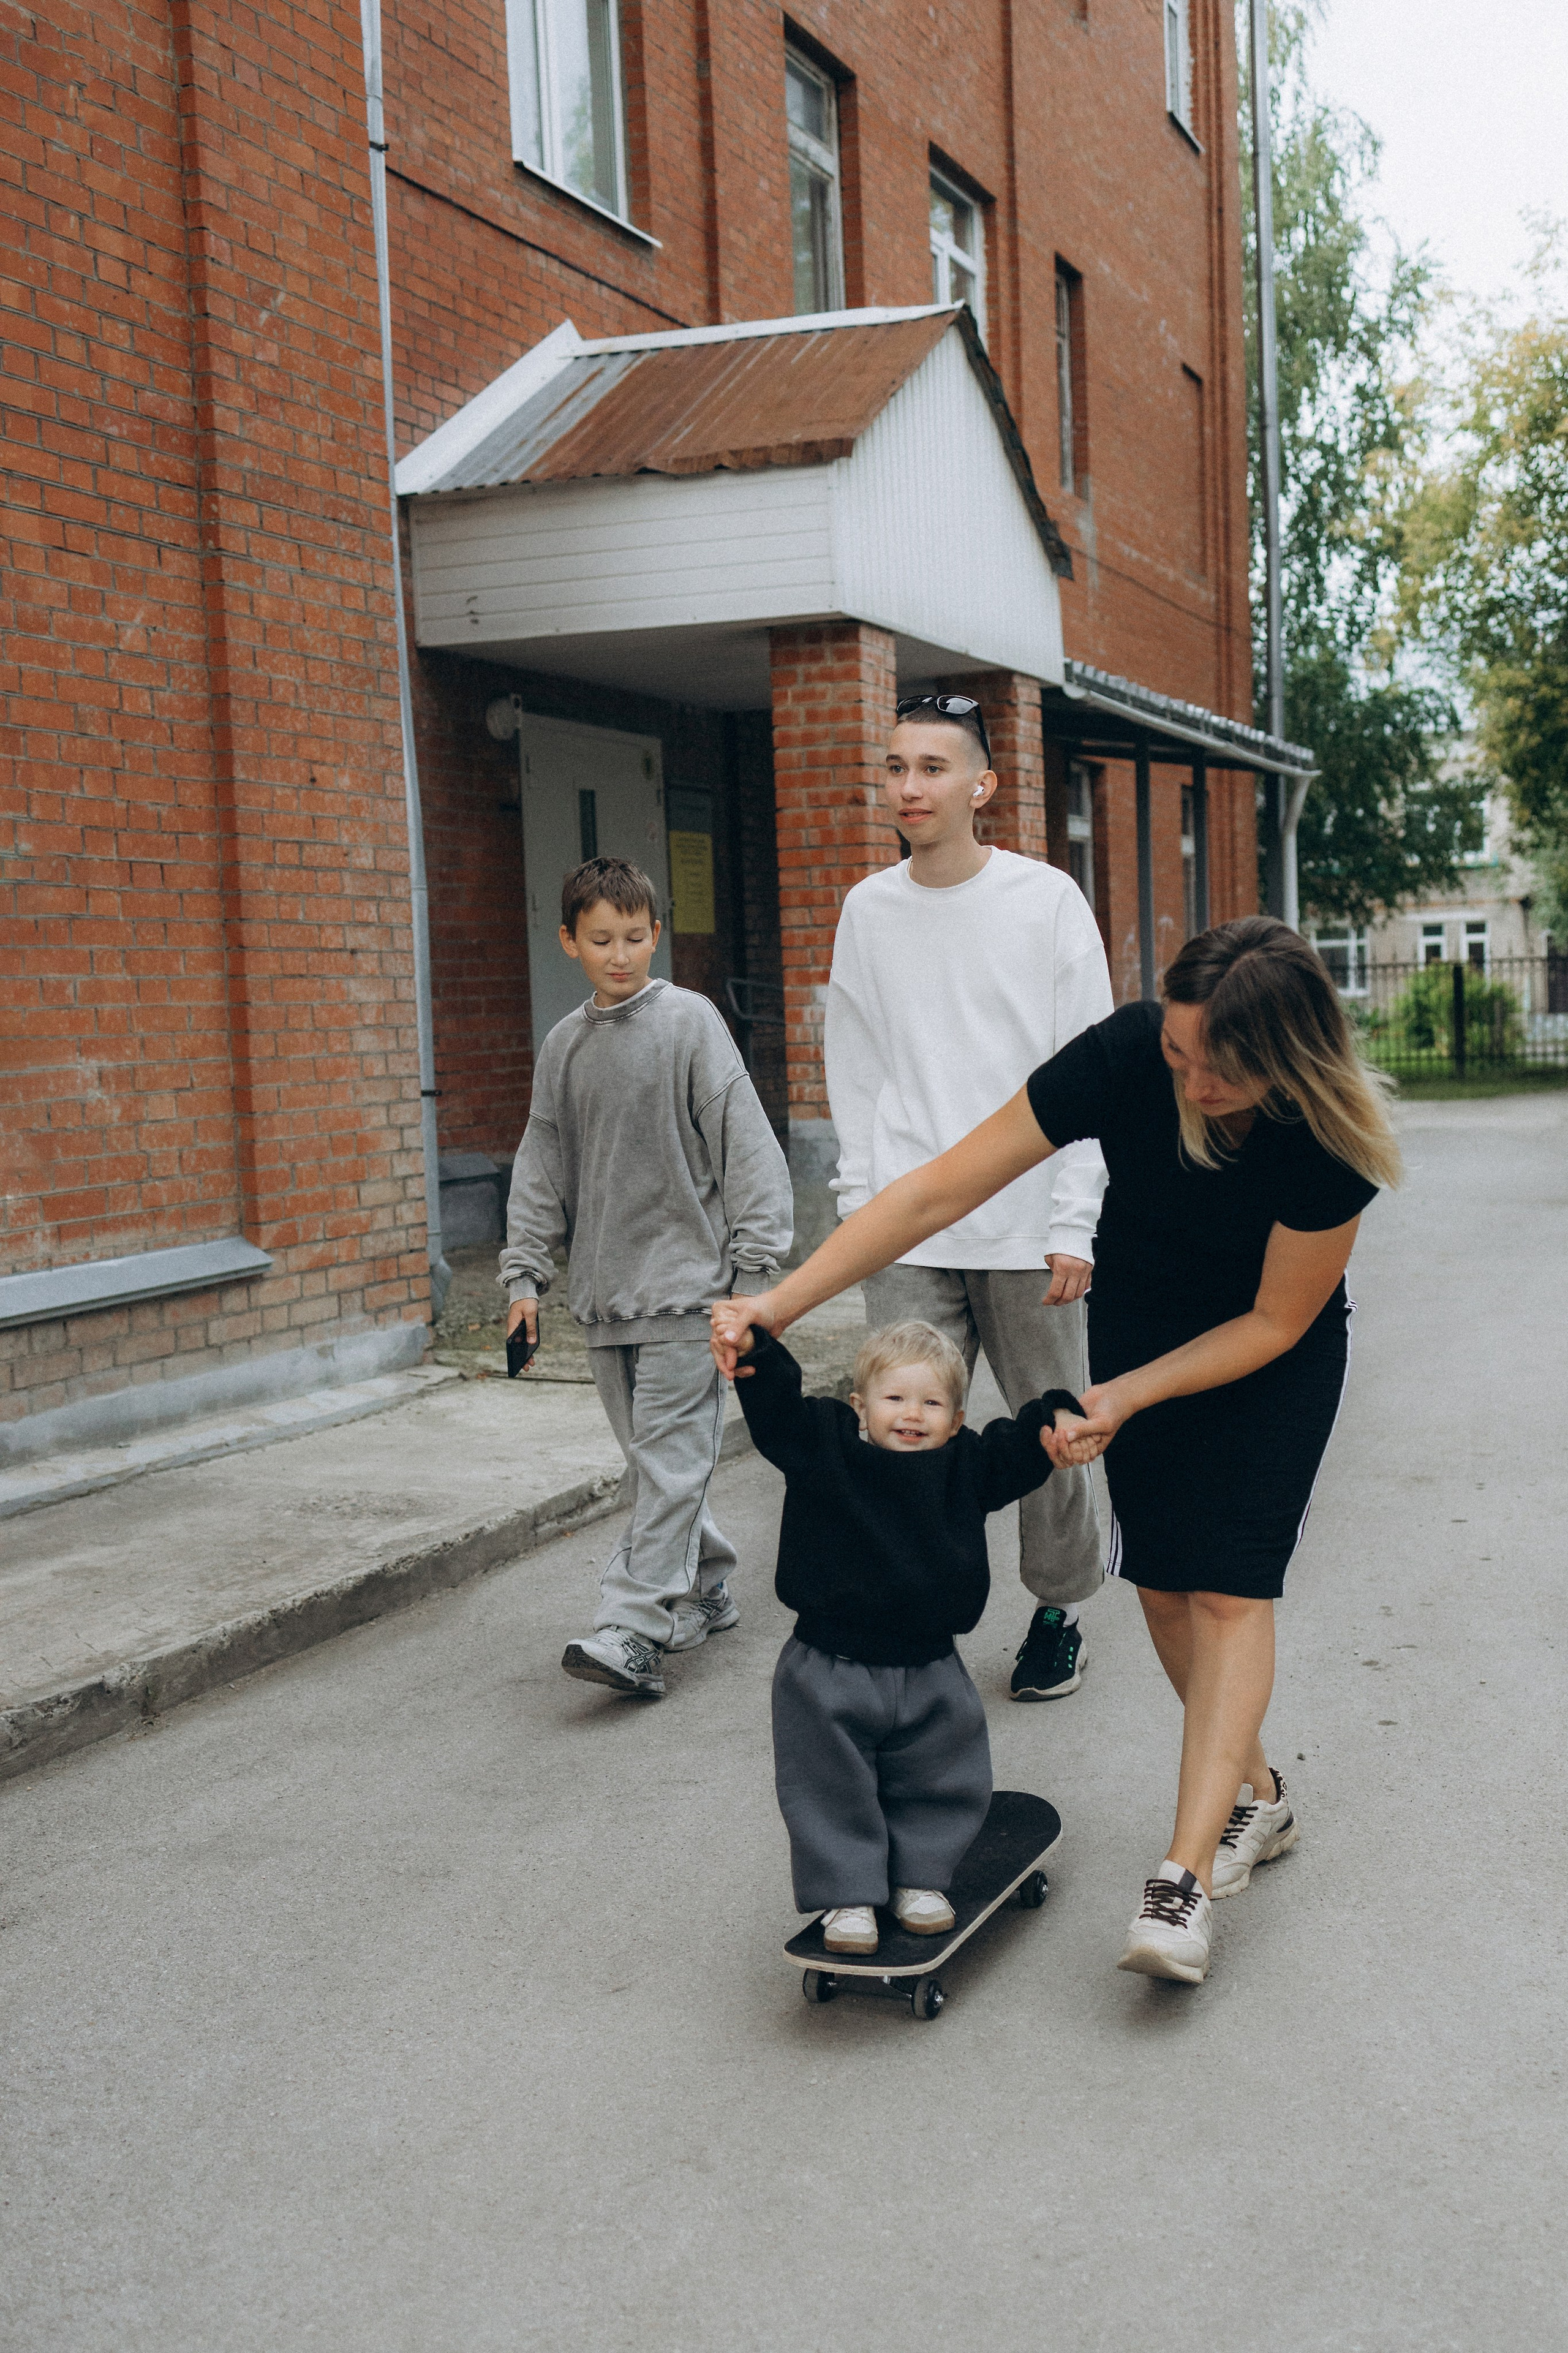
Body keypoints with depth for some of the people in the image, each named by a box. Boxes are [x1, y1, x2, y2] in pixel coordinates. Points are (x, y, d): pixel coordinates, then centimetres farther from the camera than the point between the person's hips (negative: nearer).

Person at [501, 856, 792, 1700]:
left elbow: (744, 1143, -7)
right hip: (603, 1292, 6)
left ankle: (631, 1630, -12)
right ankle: (705, 1590, 26)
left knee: (671, 1457, -9)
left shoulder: (689, 1021, -4)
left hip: (683, 1279, -5)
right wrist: (524, 1272, 9)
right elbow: (542, 1165, 16)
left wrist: (755, 1265, -10)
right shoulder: (563, 1046, 11)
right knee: (647, 1455, 11)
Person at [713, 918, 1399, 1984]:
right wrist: (776, 1307, -35)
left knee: (1228, 1585, -12)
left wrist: (1125, 1397, -25)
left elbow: (1275, 1321, -19)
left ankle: (1185, 1879, -13)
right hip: (1139, 1318, 3)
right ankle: (1255, 1797, 25)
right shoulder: (1125, 1056, -31)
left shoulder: (1331, 1135, -34)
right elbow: (940, 1191, -30)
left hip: (1274, 1350, -2)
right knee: (1163, 1581, 4)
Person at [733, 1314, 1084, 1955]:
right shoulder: (823, 1447, -9)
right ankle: (848, 1895, 19)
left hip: (928, 1673, 3)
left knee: (940, 1787, 13)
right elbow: (776, 1410, -20)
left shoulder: (966, 1465, 0)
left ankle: (919, 1878, 33)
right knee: (834, 1790, 4)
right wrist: (754, 1355, -39)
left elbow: (1020, 1451, -4)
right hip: (831, 1670, -3)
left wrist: (1057, 1422, -25)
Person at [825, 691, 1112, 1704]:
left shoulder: (1048, 899, -1)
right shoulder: (868, 910, 8)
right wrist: (860, 1202, 4)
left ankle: (1059, 1611, 27)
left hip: (1029, 1230, -2)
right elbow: (855, 1073, 13)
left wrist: (1074, 1224, -8)